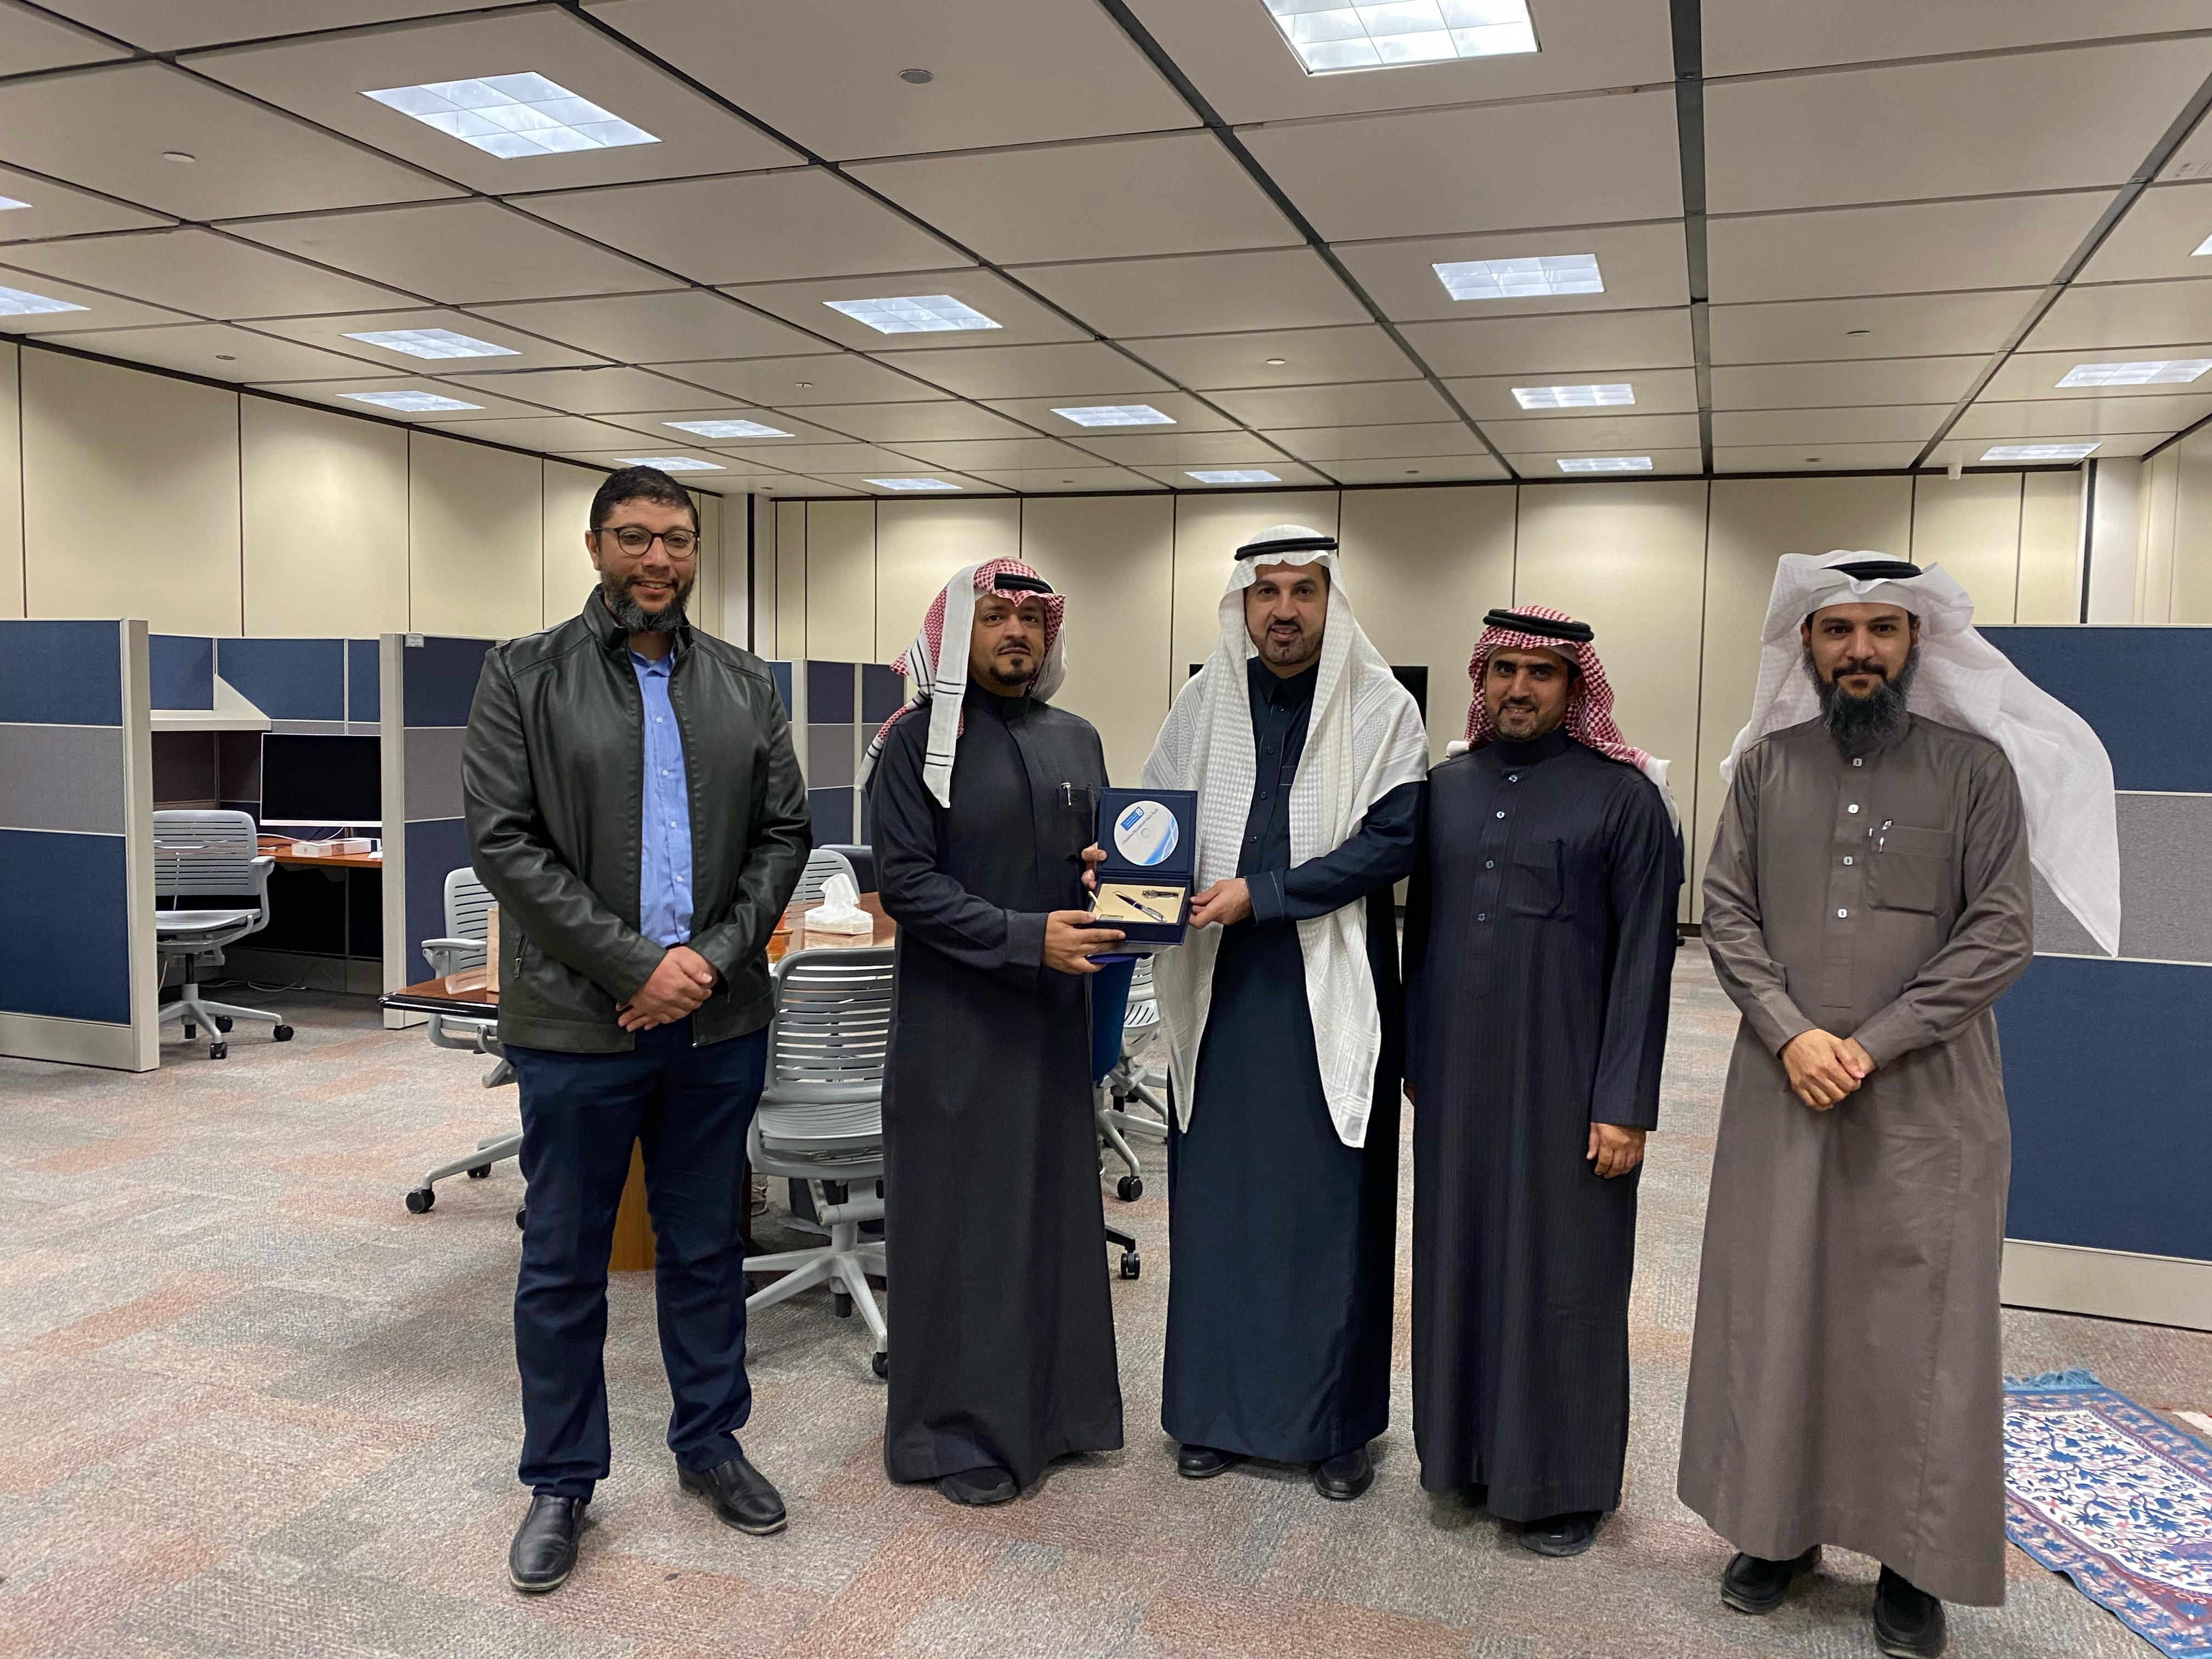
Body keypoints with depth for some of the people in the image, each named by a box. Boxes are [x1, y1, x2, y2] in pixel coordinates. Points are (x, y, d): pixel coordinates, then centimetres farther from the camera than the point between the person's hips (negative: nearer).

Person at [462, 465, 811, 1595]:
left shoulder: (744, 686, 7)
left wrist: (714, 960, -9)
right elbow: (502, 841, -9)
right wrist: (637, 964, -15)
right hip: (577, 1021, -3)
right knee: (564, 1263, 9)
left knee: (706, 1247, 15)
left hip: (718, 1018, 3)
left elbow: (782, 836, 6)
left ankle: (709, 1445, 33)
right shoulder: (525, 677, -2)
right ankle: (560, 1483, 26)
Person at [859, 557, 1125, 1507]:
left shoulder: (1076, 742, 11)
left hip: (1055, 1013, 6)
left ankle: (1054, 1403, 29)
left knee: (1055, 1205, 13)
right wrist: (1028, 937, -21)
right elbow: (907, 882, -14)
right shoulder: (918, 741, -6)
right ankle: (960, 1430, 18)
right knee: (962, 1220, 3)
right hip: (955, 1024, -6)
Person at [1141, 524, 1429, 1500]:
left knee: (1334, 1204, 6)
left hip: (1331, 989, -2)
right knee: (1217, 1195, 9)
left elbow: (1391, 839, -11)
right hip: (1219, 984, 3)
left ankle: (1338, 1422, 21)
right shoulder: (1203, 703, 7)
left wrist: (1261, 893, -18)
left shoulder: (1381, 708, -2)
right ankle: (1215, 1408, 24)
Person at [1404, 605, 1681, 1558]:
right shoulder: (1446, 788, 7)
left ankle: (1564, 1481, 22)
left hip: (1563, 1080, -4)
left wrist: (1625, 1103, -12)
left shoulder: (1622, 797, -7)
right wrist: (1414, 1059, 11)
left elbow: (1643, 958, -9)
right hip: (1457, 1074, 4)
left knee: (1560, 1273, 6)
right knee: (1460, 1256, 13)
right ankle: (1467, 1447, 31)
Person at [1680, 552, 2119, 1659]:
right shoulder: (1764, 764, 5)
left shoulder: (1977, 766, -1)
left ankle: (1914, 1562, 21)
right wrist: (1790, 1033, -12)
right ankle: (1778, 1525, 26)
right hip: (1780, 1089, 2)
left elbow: (1999, 934, -6)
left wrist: (1870, 1045, -13)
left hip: (1926, 1100, -2)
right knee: (1771, 1305, 9)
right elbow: (1726, 912, 2)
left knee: (1919, 1321, 5)